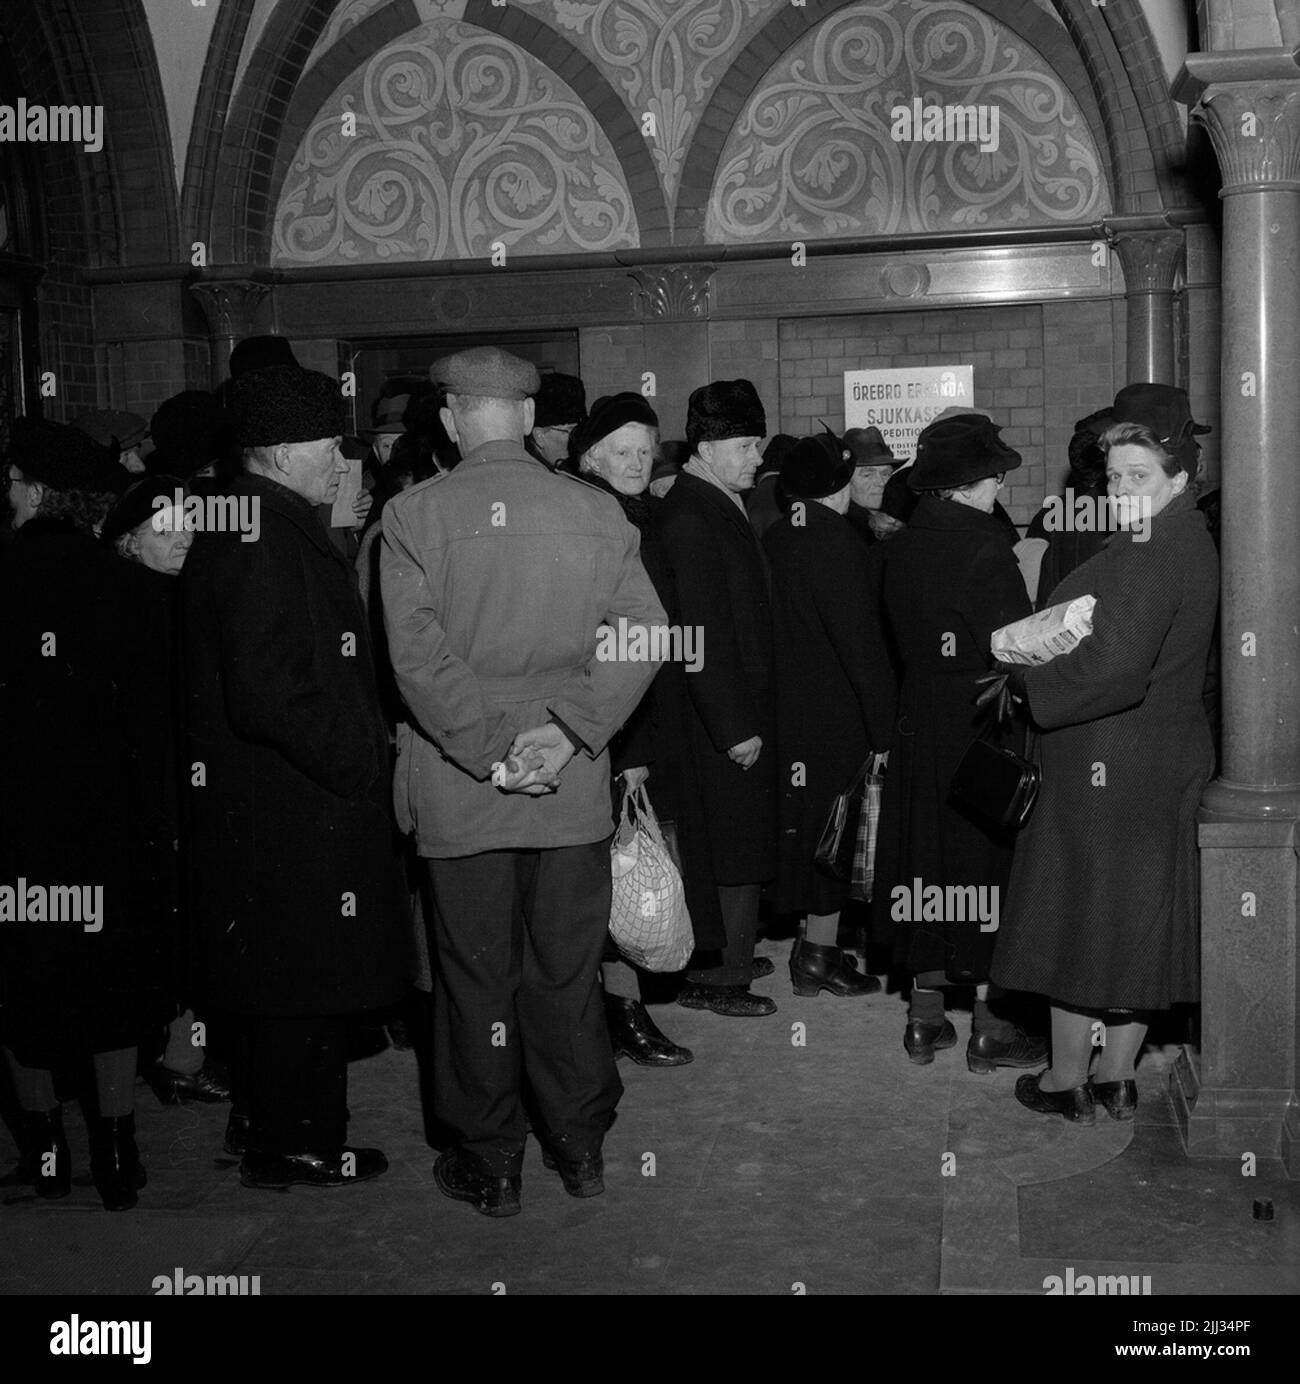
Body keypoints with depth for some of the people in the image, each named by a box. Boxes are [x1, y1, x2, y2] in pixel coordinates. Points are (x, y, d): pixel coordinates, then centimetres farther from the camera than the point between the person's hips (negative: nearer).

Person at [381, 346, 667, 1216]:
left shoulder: (414, 514, -6)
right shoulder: (597, 511, 0)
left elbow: (419, 655, -15)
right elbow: (644, 634, -8)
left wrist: (491, 748, -11)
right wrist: (566, 728, -11)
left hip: (459, 790, -2)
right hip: (574, 786, 2)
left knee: (477, 978, 10)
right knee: (570, 972, 15)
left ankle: (490, 1164, 22)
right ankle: (582, 1146, 28)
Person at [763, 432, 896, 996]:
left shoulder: (772, 540, 6)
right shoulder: (837, 543, -17)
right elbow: (859, 638, -19)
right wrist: (882, 722, -15)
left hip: (786, 710, 8)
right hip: (835, 714, -8)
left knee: (802, 827, 16)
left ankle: (811, 946, 27)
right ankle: (820, 953, 10)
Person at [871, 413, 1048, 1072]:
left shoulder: (901, 547, 3)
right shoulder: (985, 544, -16)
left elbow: (901, 639, 9)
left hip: (919, 718, 6)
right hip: (981, 721, -6)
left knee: (926, 852, 13)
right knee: (987, 862, 4)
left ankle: (925, 1016, 22)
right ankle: (990, 1028, 12)